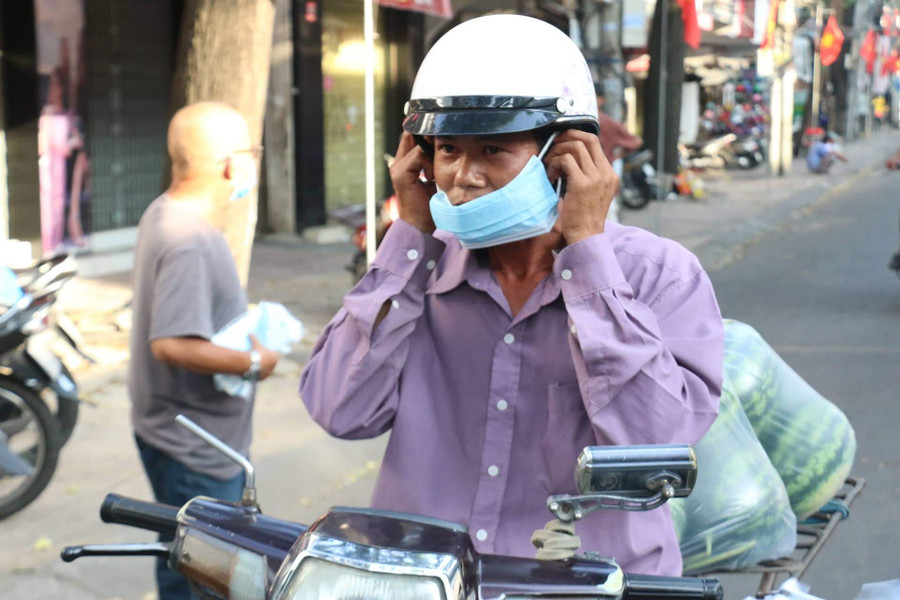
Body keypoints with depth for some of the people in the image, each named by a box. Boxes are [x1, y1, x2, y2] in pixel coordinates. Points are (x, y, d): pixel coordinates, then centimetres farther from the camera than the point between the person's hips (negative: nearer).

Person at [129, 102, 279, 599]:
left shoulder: (164, 213, 7)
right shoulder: (190, 241, -26)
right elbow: (172, 344, -33)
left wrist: (243, 316, 11)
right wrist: (253, 363, -21)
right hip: (193, 449, -10)